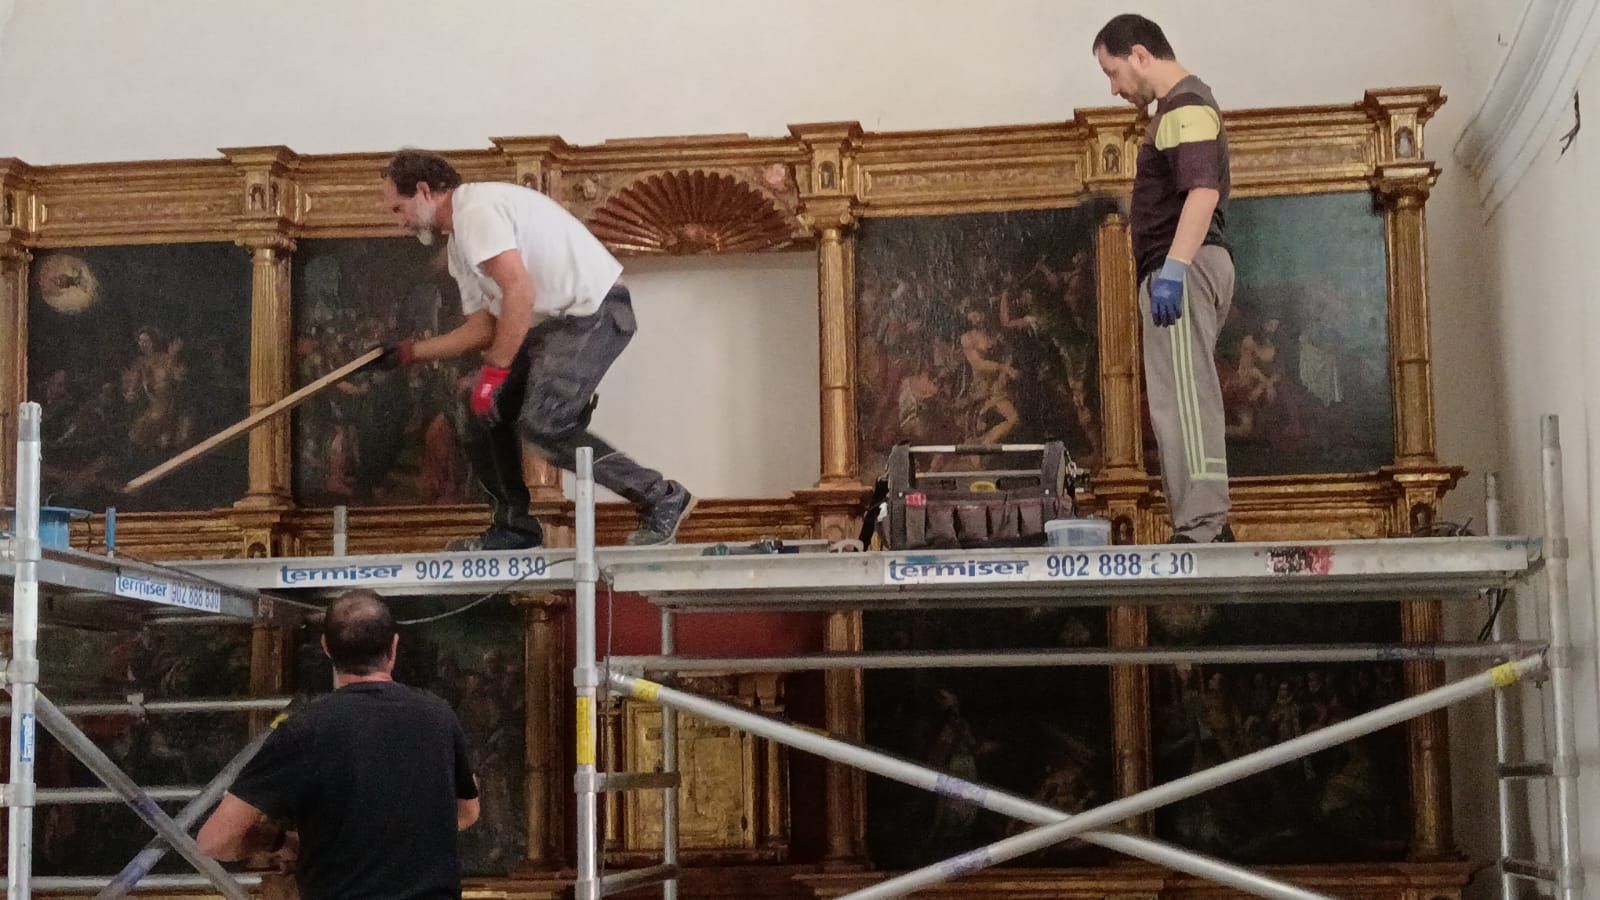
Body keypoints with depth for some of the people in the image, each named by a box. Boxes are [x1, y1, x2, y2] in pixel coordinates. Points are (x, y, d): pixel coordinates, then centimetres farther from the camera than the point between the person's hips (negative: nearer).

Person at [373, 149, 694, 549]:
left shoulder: (476, 210, -14)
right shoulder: (459, 245, 19)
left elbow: (519, 292, -24)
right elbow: (485, 327, 20)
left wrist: (495, 371, -20)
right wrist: (411, 352, 19)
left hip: (595, 310, -11)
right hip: (555, 321, 11)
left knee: (542, 423, -20)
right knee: (485, 413, 8)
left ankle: (662, 500, -11)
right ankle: (515, 530, 18)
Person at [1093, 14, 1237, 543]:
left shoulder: (1186, 105, -9)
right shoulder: (1181, 106, 23)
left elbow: (1204, 191, -23)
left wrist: (1173, 265, -30)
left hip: (1183, 268, -11)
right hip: (1182, 271, 11)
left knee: (1184, 401, -13)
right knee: (1184, 402, 11)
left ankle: (1201, 530, -16)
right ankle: (1210, 530, 14)